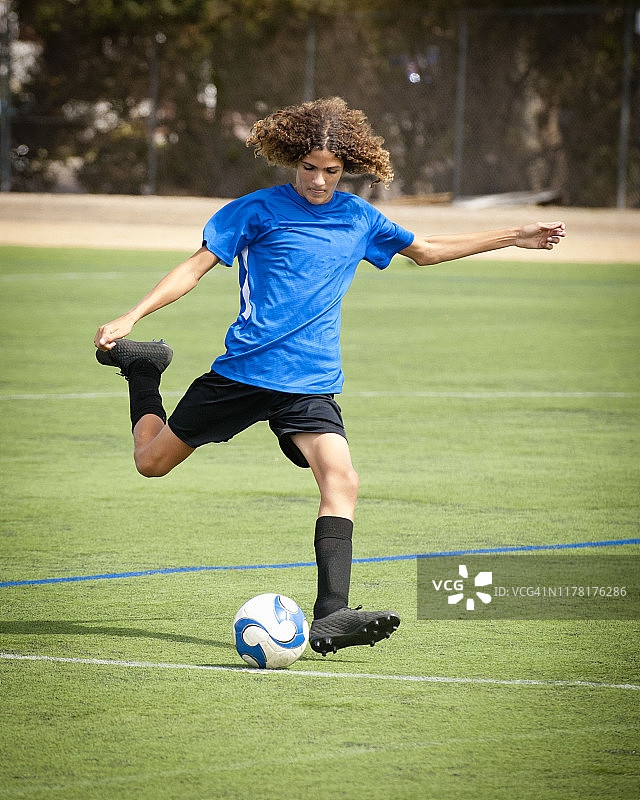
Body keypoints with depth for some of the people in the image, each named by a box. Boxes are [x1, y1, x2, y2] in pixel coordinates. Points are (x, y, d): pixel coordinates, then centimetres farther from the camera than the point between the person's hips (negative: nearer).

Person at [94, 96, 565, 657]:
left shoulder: (359, 219, 10)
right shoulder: (259, 210, -4)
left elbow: (425, 251, 26)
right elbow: (195, 269, -2)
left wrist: (513, 237, 25)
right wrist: (129, 318, -13)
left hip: (311, 385, 3)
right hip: (243, 372, -2)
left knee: (341, 479, -21)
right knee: (151, 461, 8)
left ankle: (331, 617, -26)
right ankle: (141, 366, 38)